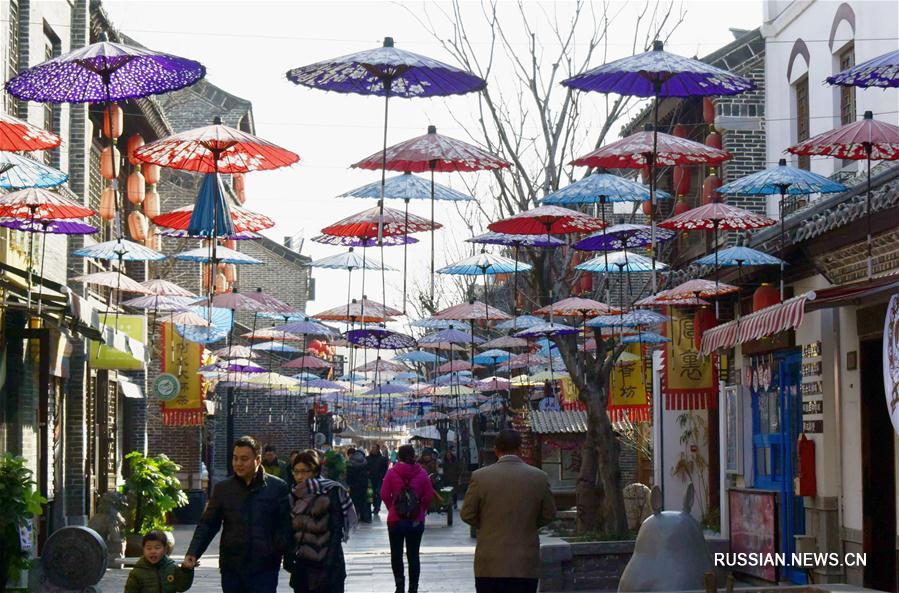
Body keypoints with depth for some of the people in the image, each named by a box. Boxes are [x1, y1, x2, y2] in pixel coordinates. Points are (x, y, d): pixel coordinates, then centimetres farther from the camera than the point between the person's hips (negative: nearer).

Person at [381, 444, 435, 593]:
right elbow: (429, 495, -5)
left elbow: (384, 494, -9)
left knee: (396, 554, 10)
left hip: (395, 519, -1)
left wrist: (391, 508, 7)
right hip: (417, 521, 1)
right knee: (413, 555, 8)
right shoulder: (421, 473, -4)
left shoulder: (392, 472, -7)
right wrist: (422, 510, 9)